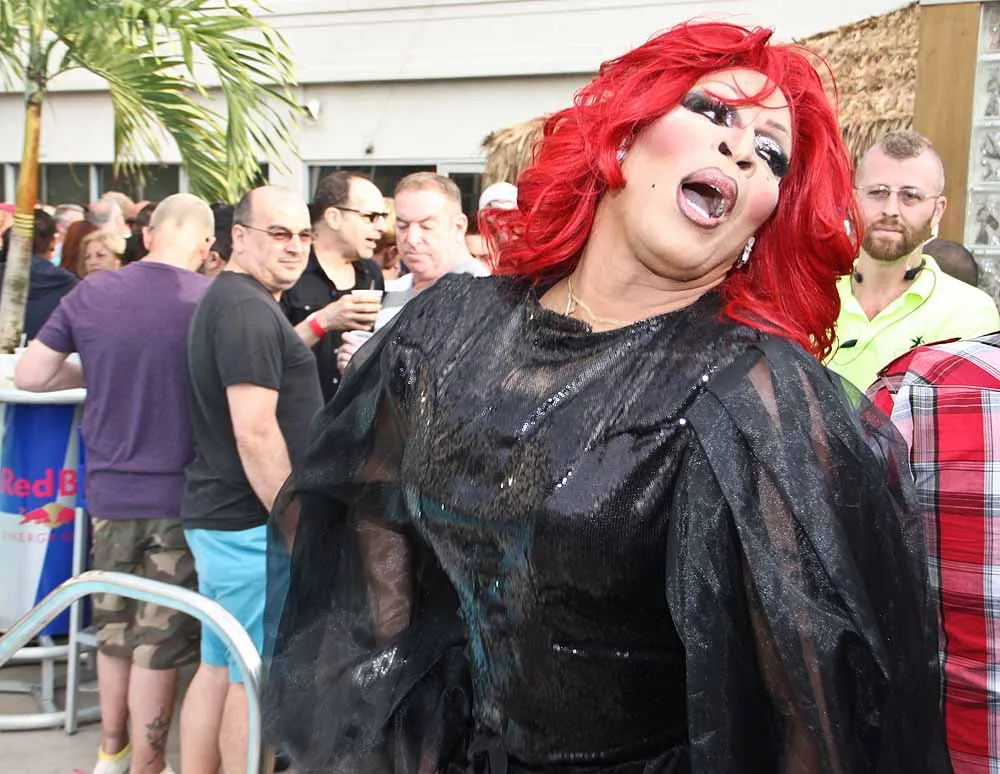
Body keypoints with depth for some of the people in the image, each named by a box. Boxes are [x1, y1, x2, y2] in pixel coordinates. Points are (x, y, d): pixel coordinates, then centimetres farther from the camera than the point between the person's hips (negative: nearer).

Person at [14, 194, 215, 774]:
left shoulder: (90, 293, -4)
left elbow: (30, 375, 2)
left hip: (111, 490, 4)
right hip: (181, 495, -4)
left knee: (114, 625, 21)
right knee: (160, 638, 8)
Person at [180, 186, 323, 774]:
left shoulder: (229, 300, 14)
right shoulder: (247, 309, -18)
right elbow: (255, 434, -23)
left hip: (220, 519, 10)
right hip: (253, 525, -10)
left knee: (219, 668, 17)